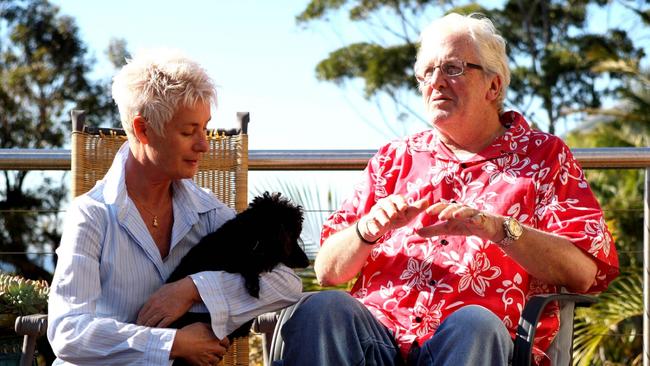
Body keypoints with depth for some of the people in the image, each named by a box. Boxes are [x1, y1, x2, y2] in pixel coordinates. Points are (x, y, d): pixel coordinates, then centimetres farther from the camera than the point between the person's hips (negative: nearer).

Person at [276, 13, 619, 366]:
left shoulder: (542, 156, 16)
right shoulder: (395, 158, 24)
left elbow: (587, 271, -1)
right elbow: (327, 270, 16)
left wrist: (497, 228, -14)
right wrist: (369, 229, -5)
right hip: (378, 330, 2)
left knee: (474, 325, -38)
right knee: (320, 308, -31)